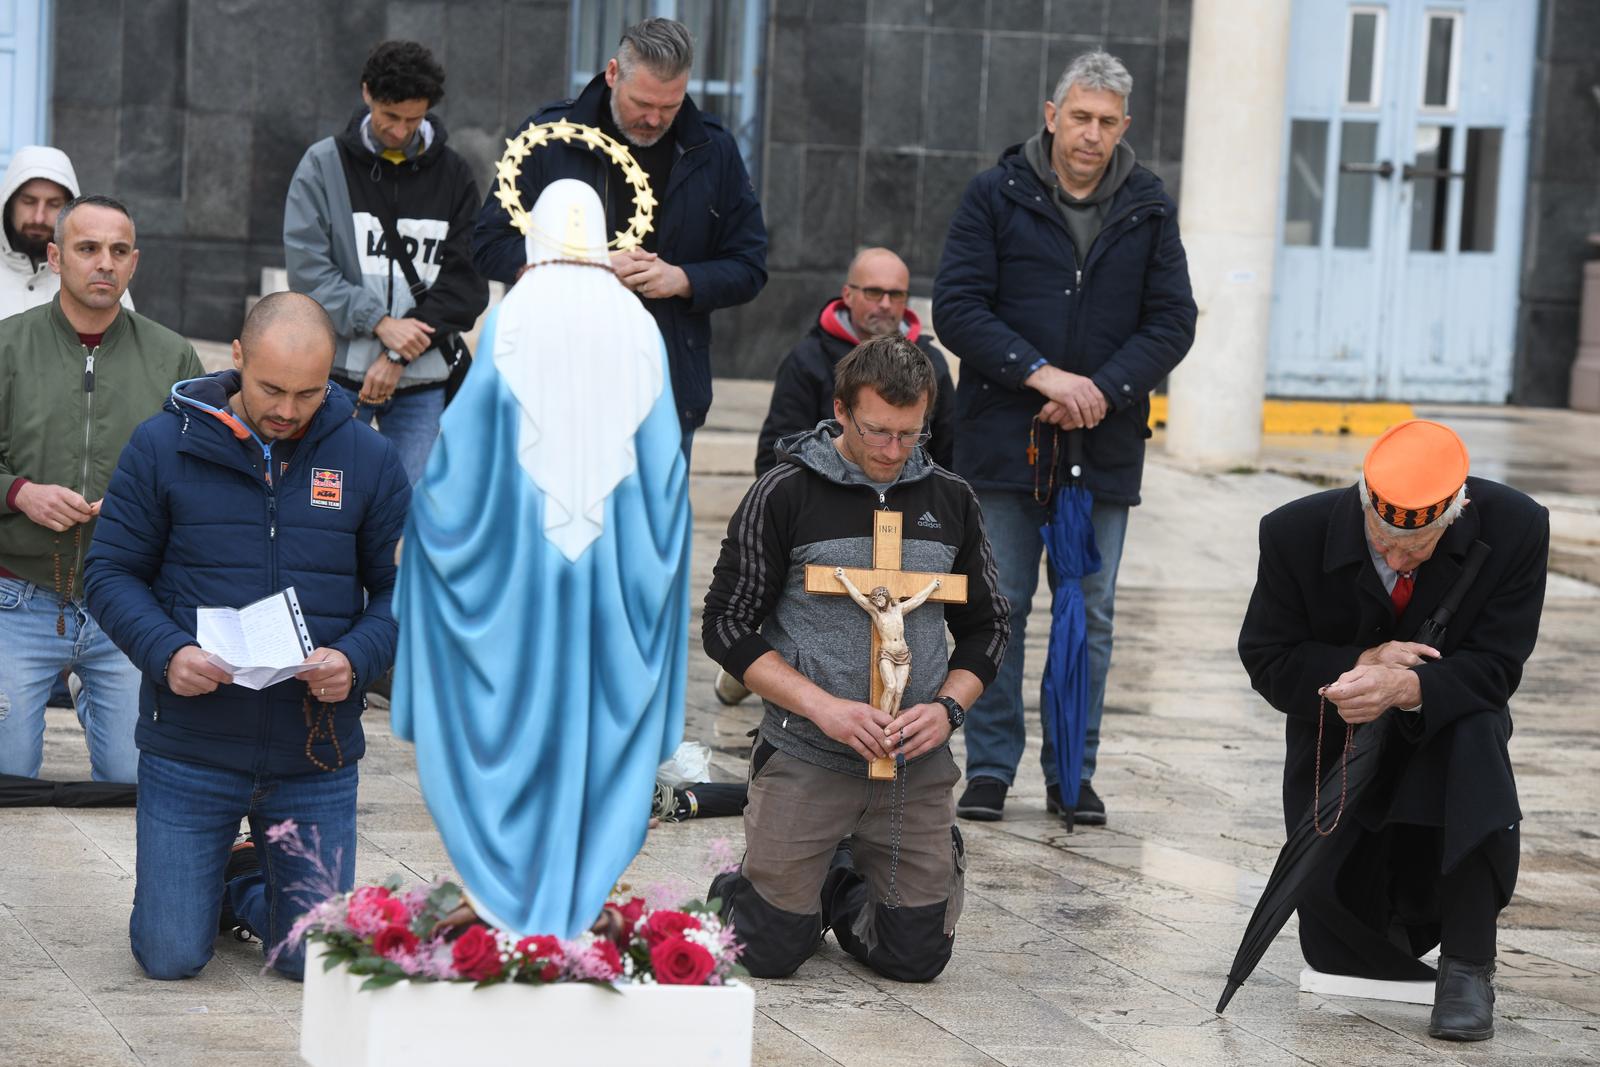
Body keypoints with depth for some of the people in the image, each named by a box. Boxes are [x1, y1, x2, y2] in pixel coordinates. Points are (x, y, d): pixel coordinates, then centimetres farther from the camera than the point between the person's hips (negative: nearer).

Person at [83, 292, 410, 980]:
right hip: (190, 748, -1)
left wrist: (355, 659, -16)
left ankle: (243, 883, 37)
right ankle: (205, 877, 34)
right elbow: (113, 573, 0)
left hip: (316, 754, 1)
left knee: (317, 961, 5)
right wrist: (167, 653, -18)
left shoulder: (369, 460, 1)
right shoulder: (162, 446, -3)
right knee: (170, 957, -1)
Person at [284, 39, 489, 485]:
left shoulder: (452, 175, 6)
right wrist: (378, 323, -16)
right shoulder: (324, 164, 3)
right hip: (339, 371, -1)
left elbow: (465, 282, 1)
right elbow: (307, 268, -5)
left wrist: (400, 353, -9)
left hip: (421, 381, 1)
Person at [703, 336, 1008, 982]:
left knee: (917, 957, -2)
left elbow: (985, 627, 14)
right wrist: (822, 706, -17)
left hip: (918, 767, 3)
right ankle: (740, 892, 29)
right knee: (773, 951, -7)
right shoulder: (783, 495, -4)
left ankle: (839, 888, 30)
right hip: (806, 759, -3)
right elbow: (727, 626, -4)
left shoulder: (950, 501, 7)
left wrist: (947, 707, -6)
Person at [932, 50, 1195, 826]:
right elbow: (957, 308, -6)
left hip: (1104, 444, 2)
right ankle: (990, 769, 11)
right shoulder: (996, 196, -1)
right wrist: (1041, 374, -16)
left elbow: (1173, 322, 4)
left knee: (1090, 614, 6)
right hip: (1003, 438, -2)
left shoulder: (1149, 210, 6)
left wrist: (1104, 390, -11)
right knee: (999, 607, 2)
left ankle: (1073, 771, 15)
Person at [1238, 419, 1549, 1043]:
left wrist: (1407, 687, -40)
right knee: (1336, 944, -8)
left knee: (1478, 729, -37)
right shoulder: (1297, 533, -20)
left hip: (1443, 735, -1)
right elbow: (1267, 663, -12)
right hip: (1337, 748, 1)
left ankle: (1468, 966, -29)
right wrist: (1363, 661, -31)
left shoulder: (1515, 529, -21)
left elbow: (1495, 667, -20)